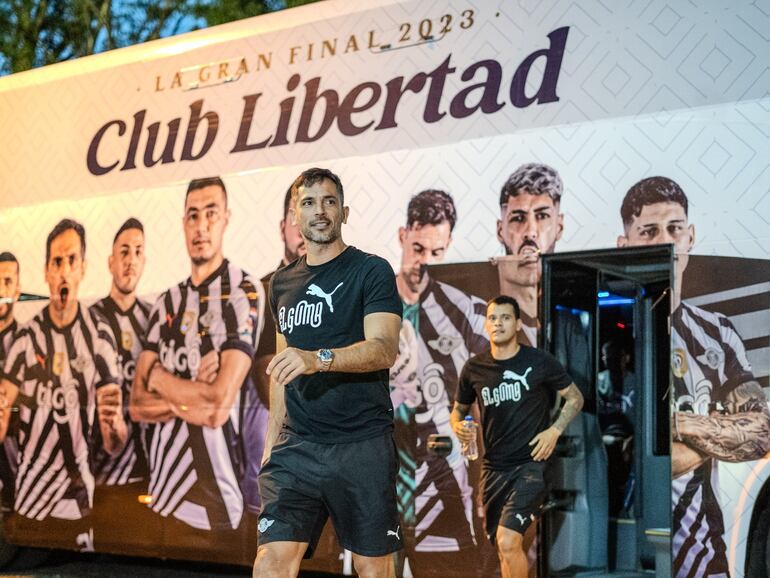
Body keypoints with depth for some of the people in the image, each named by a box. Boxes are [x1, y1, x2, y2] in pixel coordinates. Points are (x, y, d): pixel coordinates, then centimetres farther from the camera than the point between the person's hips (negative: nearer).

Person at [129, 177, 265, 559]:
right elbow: (137, 405, 5)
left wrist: (158, 377, -3)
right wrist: (189, 400, -13)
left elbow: (219, 406, -19)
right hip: (163, 494, 6)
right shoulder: (167, 303, 10)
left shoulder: (245, 293, -10)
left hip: (216, 505, -6)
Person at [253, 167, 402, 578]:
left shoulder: (372, 271, -2)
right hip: (296, 445, 4)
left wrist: (318, 358, -31)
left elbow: (383, 348, -15)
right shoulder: (282, 283, 16)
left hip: (362, 447, -4)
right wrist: (272, 438, 16)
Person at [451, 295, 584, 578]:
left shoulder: (540, 361, -6)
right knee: (504, 547, 13)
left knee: (508, 542, -20)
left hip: (532, 463, -4)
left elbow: (575, 398, 5)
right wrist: (458, 426, -7)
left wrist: (554, 431, -9)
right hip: (494, 467, 4)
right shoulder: (474, 368, 2)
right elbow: (459, 408, 16)